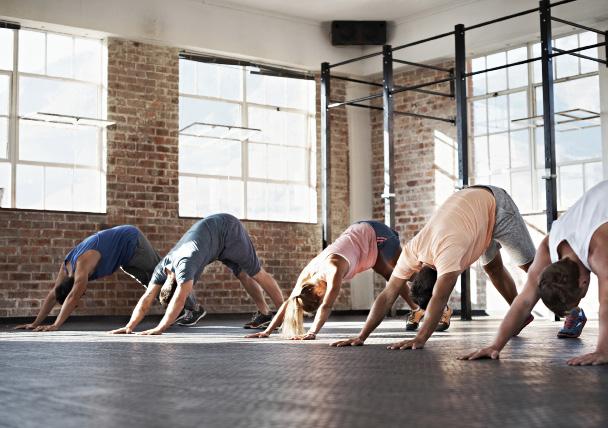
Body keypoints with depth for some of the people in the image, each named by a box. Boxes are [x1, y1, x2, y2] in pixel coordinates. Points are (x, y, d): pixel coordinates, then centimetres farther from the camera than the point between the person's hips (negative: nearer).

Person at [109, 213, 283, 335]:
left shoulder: (184, 264, -37)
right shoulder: (162, 268, -14)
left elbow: (179, 300, -45)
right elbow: (147, 299, -18)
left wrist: (159, 329, -47)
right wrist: (129, 326, -28)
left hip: (228, 230, -7)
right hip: (213, 230, 7)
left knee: (256, 273, 1)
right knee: (242, 275, 13)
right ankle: (265, 314, 24)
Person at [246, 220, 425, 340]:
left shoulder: (334, 269, -41)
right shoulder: (308, 273, -20)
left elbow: (327, 306, -48)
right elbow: (288, 302, -18)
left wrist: (312, 333, -57)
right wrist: (267, 331, -25)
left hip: (375, 235, -6)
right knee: (391, 276, 23)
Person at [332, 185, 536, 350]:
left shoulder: (447, 250, -43)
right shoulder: (412, 251, -23)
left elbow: (440, 299, -51)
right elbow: (387, 295, -24)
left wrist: (420, 339, -58)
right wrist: (362, 336, -31)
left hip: (494, 203, -6)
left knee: (529, 264, 5)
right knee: (493, 268, 13)